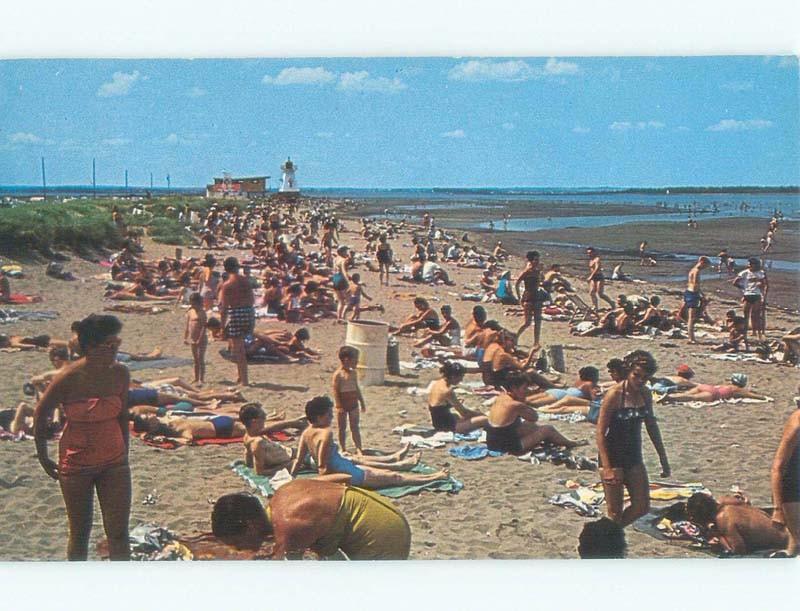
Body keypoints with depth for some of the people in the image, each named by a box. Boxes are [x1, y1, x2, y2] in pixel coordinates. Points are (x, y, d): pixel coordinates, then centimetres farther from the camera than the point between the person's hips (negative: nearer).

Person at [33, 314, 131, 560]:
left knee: (118, 533, 0)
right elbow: (41, 415, -3)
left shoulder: (120, 373, -7)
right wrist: (43, 458, 2)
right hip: (76, 465, -2)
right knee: (80, 533, 11)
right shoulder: (68, 378, -18)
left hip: (114, 463, 3)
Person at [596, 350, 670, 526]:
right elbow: (600, 432, -17)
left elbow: (652, 427, 15)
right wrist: (606, 468, -22)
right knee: (615, 513, -2)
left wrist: (663, 459, 16)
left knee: (642, 507, 6)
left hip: (634, 457, 6)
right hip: (613, 457, -6)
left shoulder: (645, 394, 2)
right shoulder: (614, 394, -17)